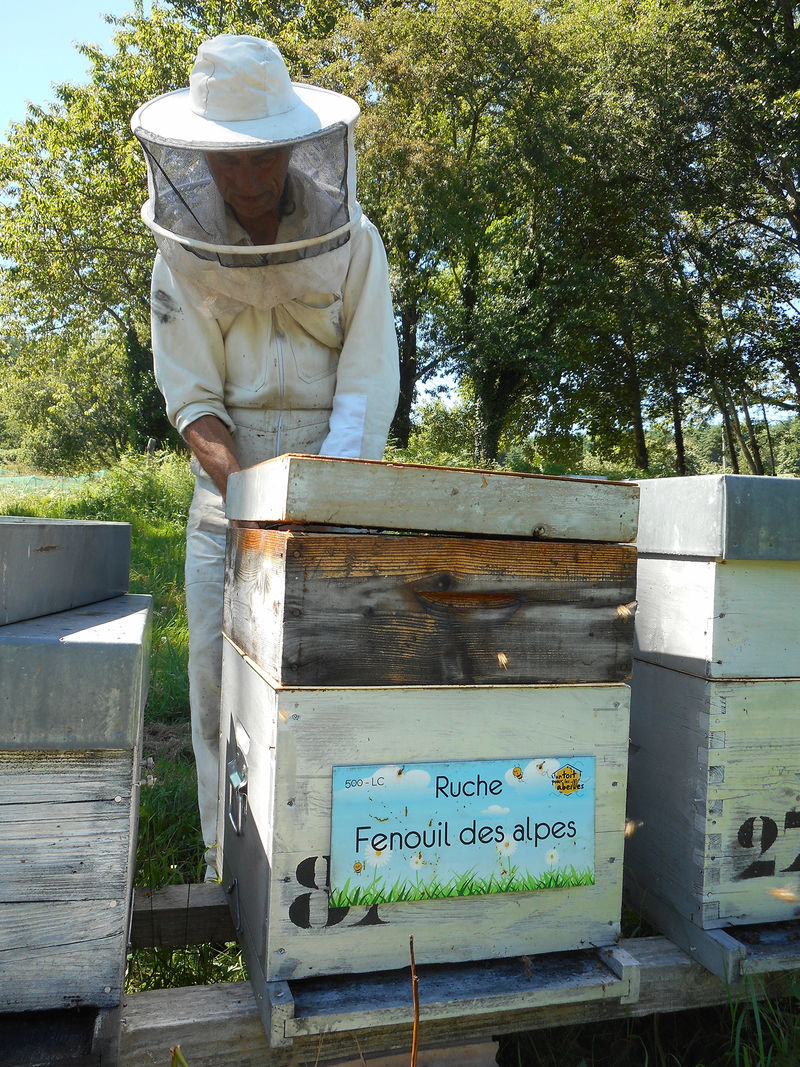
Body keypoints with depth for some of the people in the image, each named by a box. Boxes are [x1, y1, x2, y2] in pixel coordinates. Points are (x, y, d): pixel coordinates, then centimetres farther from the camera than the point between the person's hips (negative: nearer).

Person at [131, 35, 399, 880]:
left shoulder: (351, 241, -2)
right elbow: (191, 396, -5)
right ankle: (229, 864, 14)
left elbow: (368, 385, -8)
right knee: (220, 675, 0)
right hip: (227, 484, 2)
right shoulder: (182, 249, 1)